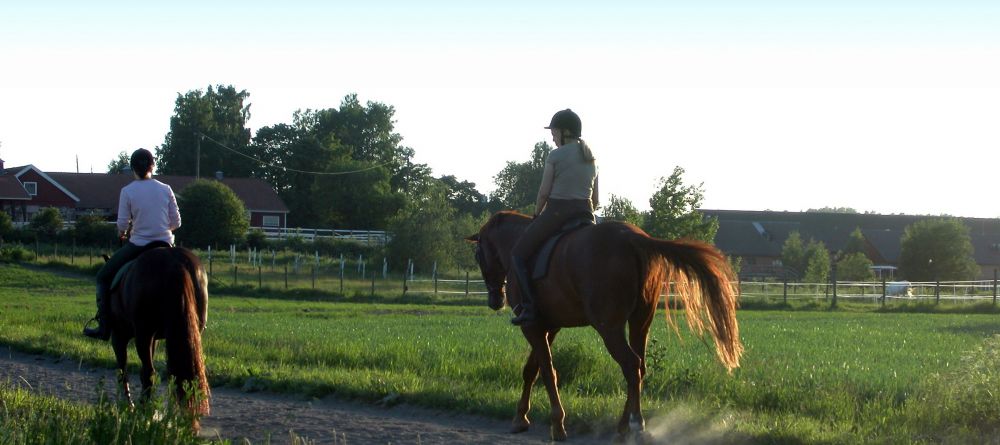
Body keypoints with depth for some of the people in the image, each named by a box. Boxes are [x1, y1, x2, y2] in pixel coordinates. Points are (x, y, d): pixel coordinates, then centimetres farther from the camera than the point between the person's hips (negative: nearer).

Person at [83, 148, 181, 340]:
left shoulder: (127, 191, -8)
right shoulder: (166, 190, 0)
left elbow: (122, 225, -7)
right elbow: (176, 222, 3)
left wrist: (122, 233, 15)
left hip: (138, 246, -3)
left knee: (103, 276, 14)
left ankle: (104, 327, 7)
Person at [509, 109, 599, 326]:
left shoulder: (555, 156, -5)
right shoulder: (592, 158, 15)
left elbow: (544, 192, -7)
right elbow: (595, 199, 15)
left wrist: (537, 214, 9)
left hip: (557, 211, -6)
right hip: (586, 214, 6)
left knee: (518, 253, 5)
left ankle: (529, 306, -11)